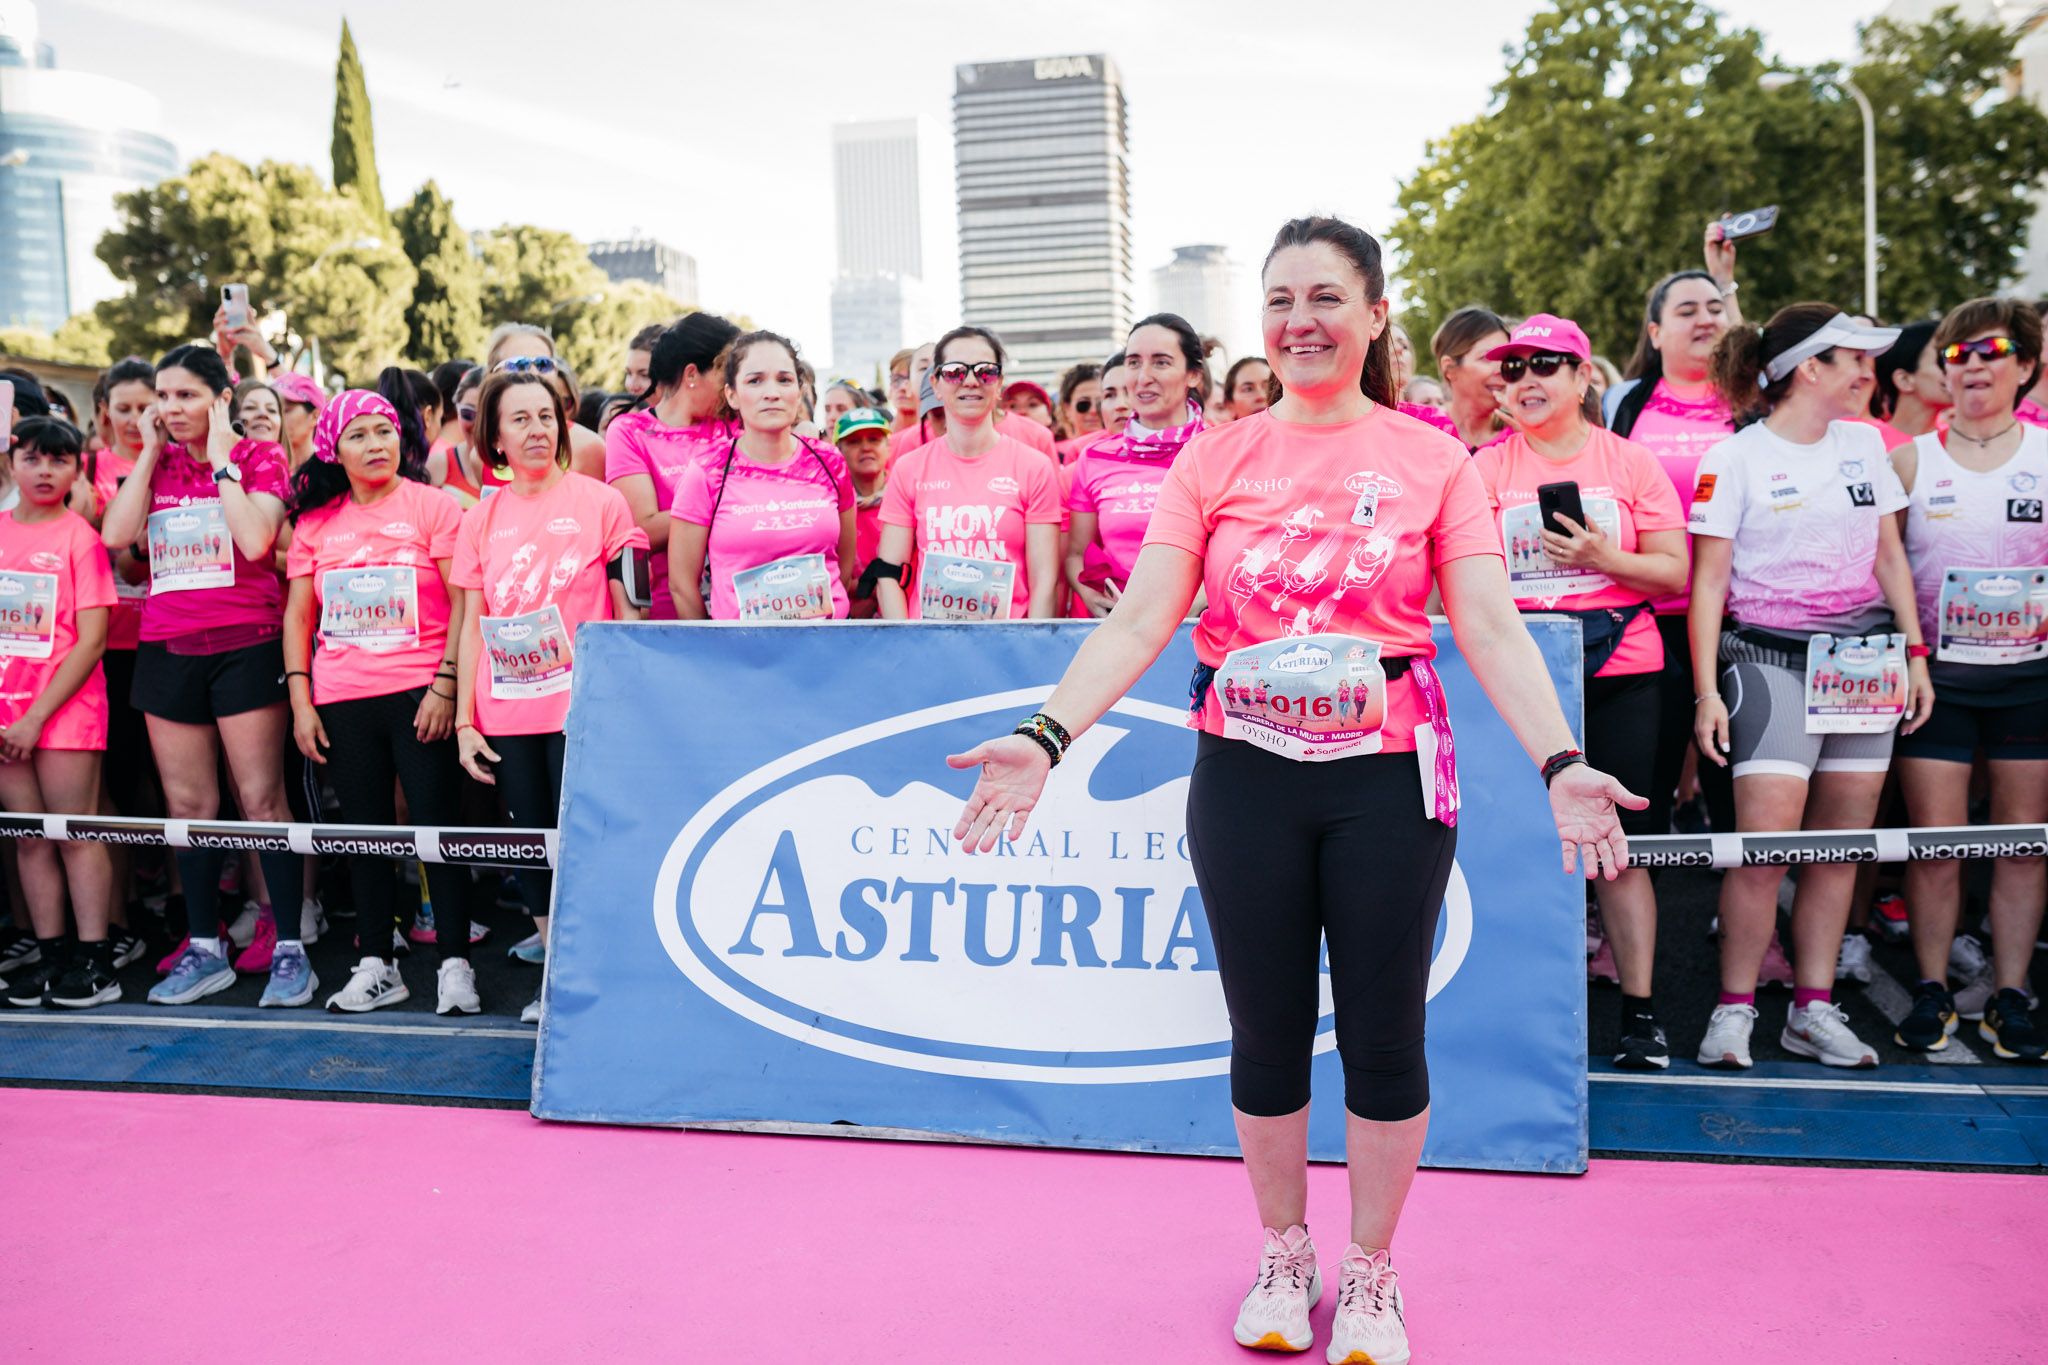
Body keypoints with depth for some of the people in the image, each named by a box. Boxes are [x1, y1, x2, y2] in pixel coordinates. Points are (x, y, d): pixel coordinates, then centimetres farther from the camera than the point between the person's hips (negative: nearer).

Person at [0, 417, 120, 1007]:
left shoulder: (80, 537, -4)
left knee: (76, 833, -1)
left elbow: (91, 640, -9)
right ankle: (49, 955, 16)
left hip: (65, 710, -5)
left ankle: (95, 960, 5)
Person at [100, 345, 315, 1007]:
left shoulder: (259, 456, 1)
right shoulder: (156, 462, 13)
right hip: (166, 648, 5)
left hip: (244, 646, -5)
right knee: (187, 803, 8)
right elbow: (116, 534, -3)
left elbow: (255, 540, -17)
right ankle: (204, 949, 18)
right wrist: (151, 453, 0)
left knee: (262, 798, -5)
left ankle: (288, 947, 1)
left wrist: (220, 457, -9)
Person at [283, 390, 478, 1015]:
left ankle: (455, 963, 5)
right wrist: (301, 703, 5)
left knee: (437, 824, -3)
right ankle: (376, 965, 18)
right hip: (342, 701, 4)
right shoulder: (315, 521, 10)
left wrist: (446, 686, -12)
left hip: (420, 695, -4)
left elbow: (463, 603, -5)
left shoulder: (431, 505, 0)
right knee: (365, 831, 9)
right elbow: (297, 616, 12)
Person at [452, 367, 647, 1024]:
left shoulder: (601, 502, -1)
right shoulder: (480, 519, 9)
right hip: (507, 715, 4)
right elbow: (471, 625, 11)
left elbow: (628, 611, -1)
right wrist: (465, 720, 6)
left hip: (582, 706, -4)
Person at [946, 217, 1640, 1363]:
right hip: (1246, 775, 1)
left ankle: (1370, 1271, 30)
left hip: (1389, 774, 0)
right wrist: (1045, 735, -17)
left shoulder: (1434, 459, 2)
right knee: (1268, 1033, 10)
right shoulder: (1216, 459, 4)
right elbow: (1141, 620, -4)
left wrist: (1561, 762, -20)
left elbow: (1492, 626, -5)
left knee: (1384, 1033, 7)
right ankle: (1283, 1258, 33)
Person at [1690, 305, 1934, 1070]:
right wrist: (1706, 691, -10)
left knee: (1841, 842, 5)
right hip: (1771, 657, -5)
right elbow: (1709, 582, -4)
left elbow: (1890, 557, 18)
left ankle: (1813, 1010, 14)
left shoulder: (1865, 443, 13)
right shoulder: (1735, 459, -3)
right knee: (1765, 840, -13)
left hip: (1866, 657, 5)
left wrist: (1914, 653, 11)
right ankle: (1734, 1009, 1)